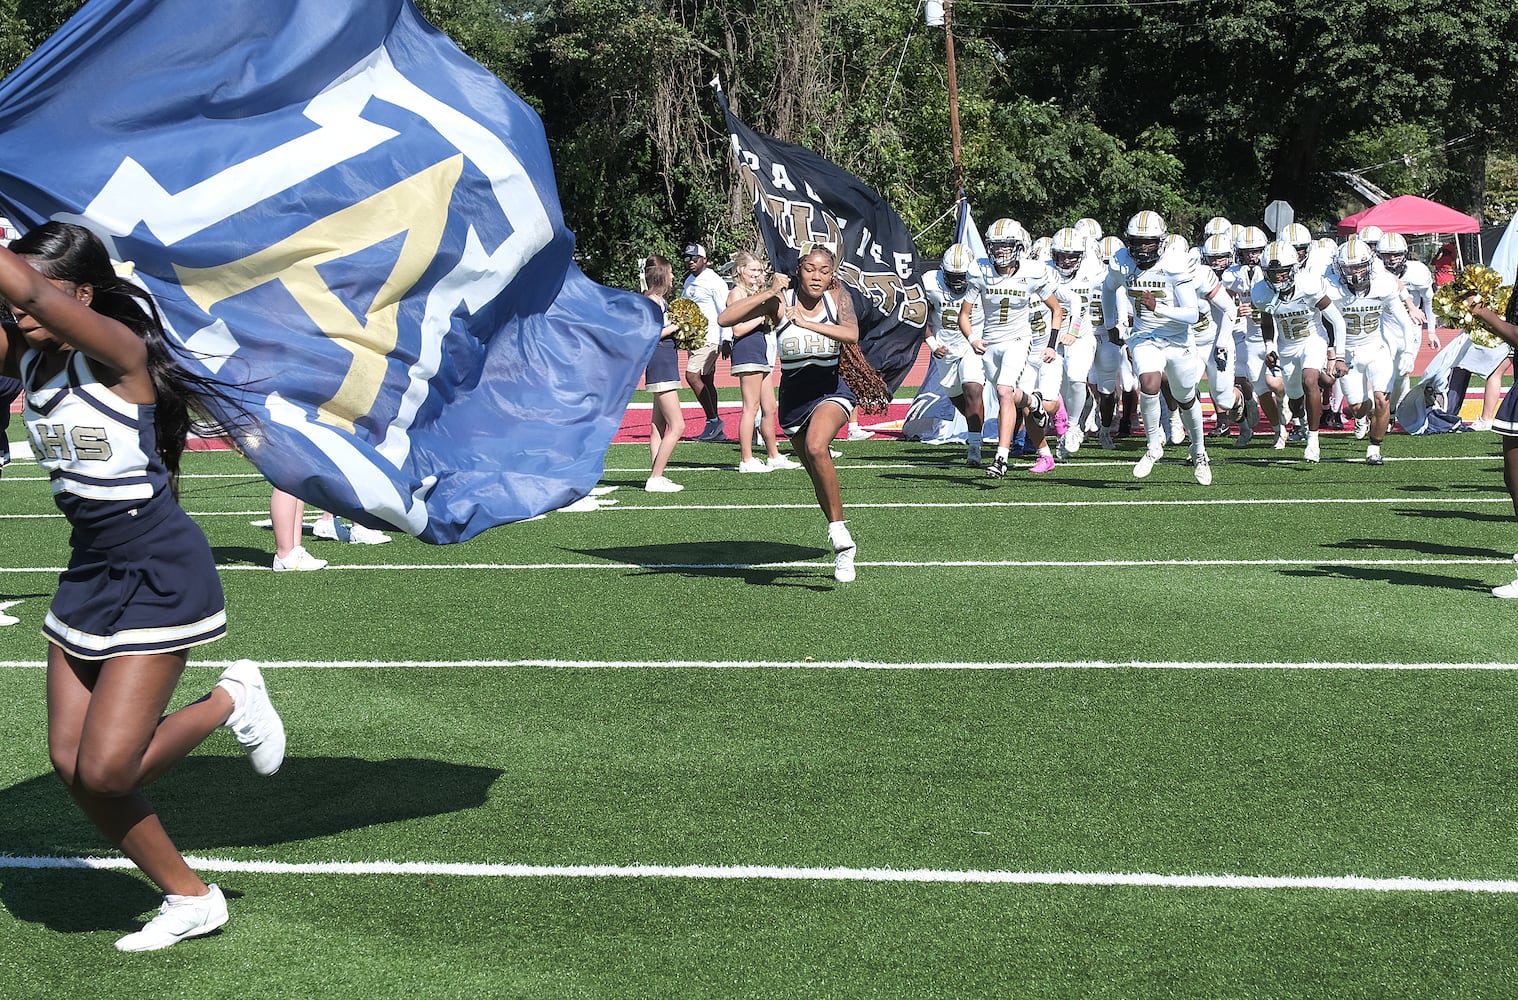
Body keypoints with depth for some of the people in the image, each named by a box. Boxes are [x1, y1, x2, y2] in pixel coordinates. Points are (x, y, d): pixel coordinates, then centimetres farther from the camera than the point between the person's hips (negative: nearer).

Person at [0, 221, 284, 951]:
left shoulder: (119, 349, -18)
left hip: (157, 574, -8)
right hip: (90, 570, 8)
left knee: (105, 771, -13)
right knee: (71, 764, 5)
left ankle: (229, 702, 14)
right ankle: (189, 899, 21)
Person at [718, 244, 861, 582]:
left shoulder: (838, 298, -7)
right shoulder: (780, 300, -8)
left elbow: (852, 335, -27)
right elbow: (724, 319, -17)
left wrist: (804, 322, -34)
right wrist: (769, 294, -24)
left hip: (832, 390, -2)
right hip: (793, 395, 2)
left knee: (816, 448, -32)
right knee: (820, 476, 11)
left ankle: (838, 528, -20)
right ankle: (844, 549, 28)